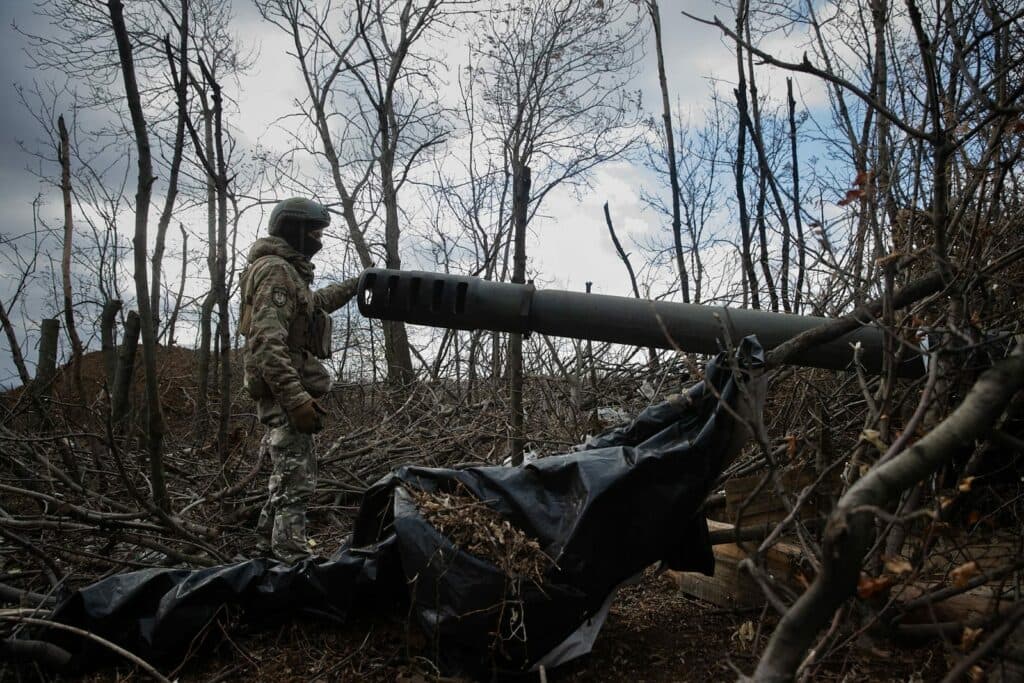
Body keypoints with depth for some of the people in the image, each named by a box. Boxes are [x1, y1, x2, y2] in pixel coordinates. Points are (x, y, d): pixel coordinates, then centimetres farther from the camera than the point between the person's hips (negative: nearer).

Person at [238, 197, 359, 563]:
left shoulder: (288, 272, 17)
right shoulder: (276, 271, -15)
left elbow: (314, 303, 40)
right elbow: (267, 343, -26)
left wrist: (354, 285, 40)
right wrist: (298, 399, -31)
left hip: (287, 394, 11)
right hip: (285, 394, -11)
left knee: (290, 476, 20)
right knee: (297, 482, -10)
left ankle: (269, 546, 33)